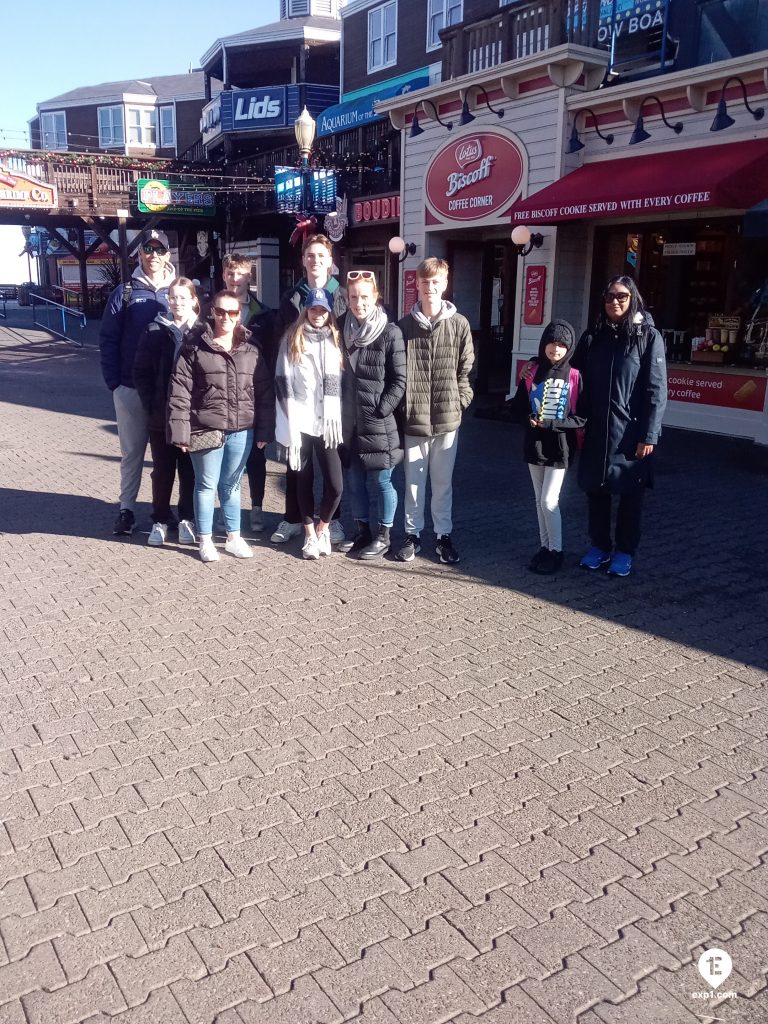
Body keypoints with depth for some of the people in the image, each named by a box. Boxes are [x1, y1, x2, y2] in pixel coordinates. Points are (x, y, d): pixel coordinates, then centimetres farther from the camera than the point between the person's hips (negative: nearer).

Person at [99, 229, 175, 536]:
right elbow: (108, 340, 2)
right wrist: (113, 382, -6)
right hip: (130, 388, 0)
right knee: (132, 452, 8)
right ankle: (126, 509, 18)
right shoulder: (124, 293, 2)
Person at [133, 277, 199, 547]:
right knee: (162, 471, 10)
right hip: (161, 417, 1)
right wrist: (150, 405, -6)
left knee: (189, 471, 9)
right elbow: (141, 372, 2)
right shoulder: (155, 331, 1)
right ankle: (160, 521, 22)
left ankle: (187, 519, 23)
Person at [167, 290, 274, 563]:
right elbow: (179, 393, -7)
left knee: (232, 485, 15)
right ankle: (205, 540, 20)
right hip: (205, 429, -3)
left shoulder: (251, 349, 5)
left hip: (242, 430, 3)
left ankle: (234, 537, 27)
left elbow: (265, 392, 7)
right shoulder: (194, 347, -5)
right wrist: (180, 432, -11)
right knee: (206, 485, 7)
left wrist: (264, 431, 4)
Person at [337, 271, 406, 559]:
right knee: (354, 481, 13)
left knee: (380, 481, 3)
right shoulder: (341, 328, 6)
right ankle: (362, 531, 28)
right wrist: (339, 411, 6)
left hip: (378, 422, -5)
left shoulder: (390, 333, -8)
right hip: (349, 421, 5)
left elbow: (399, 380, -8)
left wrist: (381, 411, -13)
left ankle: (383, 536, 17)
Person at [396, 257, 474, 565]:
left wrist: (460, 400, -4)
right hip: (413, 418, 0)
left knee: (443, 482, 10)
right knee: (413, 481, 9)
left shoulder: (459, 325, 1)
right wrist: (402, 405, -2)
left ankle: (444, 535, 23)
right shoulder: (405, 325, 2)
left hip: (447, 418, 0)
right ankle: (413, 534, 23)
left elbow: (466, 369, 5)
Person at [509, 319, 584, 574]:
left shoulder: (574, 376, -8)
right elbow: (518, 405, 6)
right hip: (534, 445, 4)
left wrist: (550, 424, -18)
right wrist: (528, 419, -15)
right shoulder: (533, 371, 1)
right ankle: (545, 547, 24)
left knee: (549, 501, -6)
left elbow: (581, 417, -8)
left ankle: (556, 551, 9)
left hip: (559, 447, -4)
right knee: (540, 501, 12)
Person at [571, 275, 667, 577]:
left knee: (630, 493, 7)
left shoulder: (649, 337, -5)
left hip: (630, 432, -3)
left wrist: (649, 436, -12)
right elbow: (579, 383, 7)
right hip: (595, 431, 3)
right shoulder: (592, 337, 7)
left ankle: (625, 551, 21)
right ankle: (599, 546, 26)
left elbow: (656, 391, -8)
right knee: (595, 490, 10)